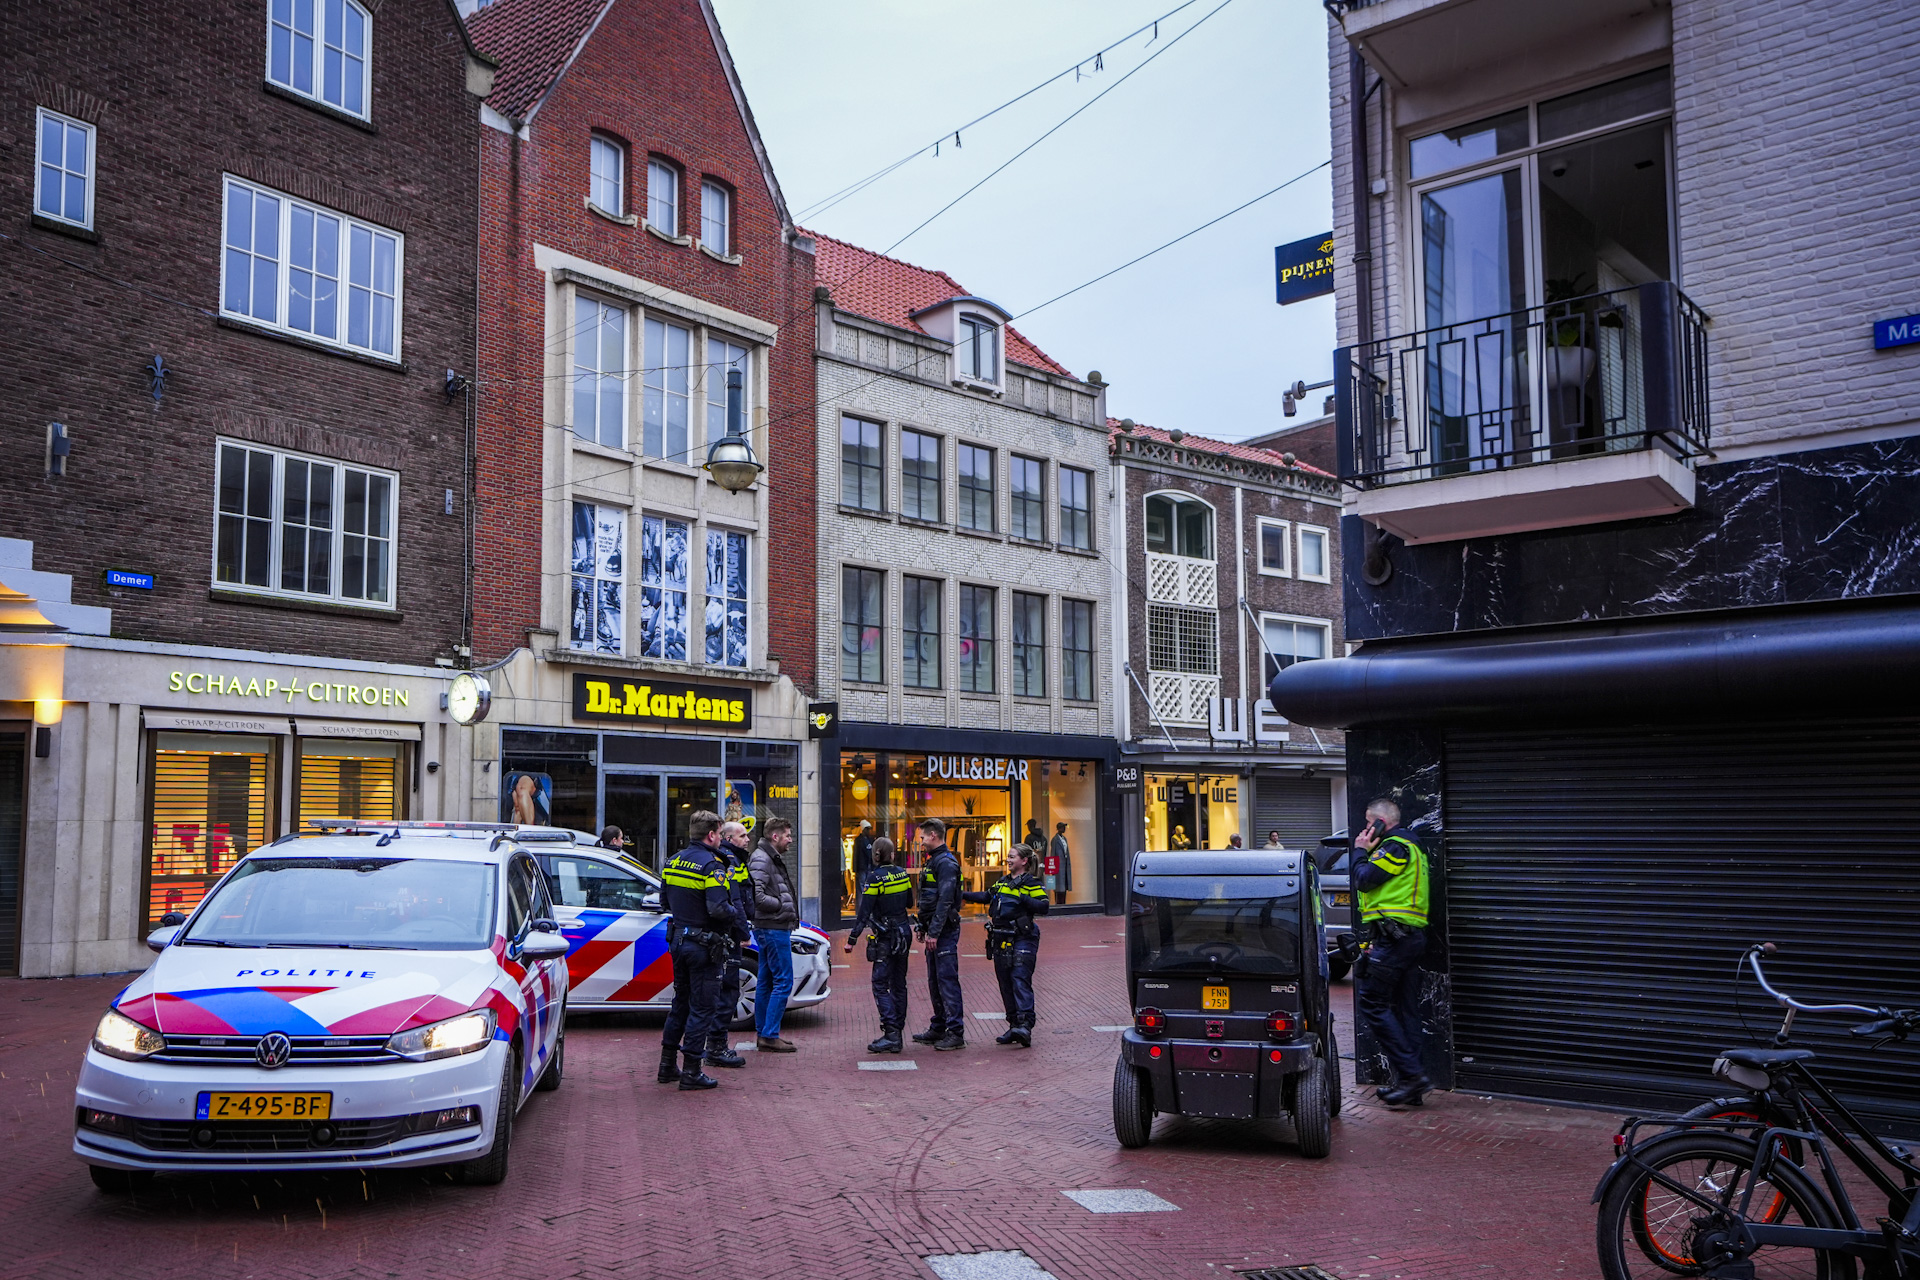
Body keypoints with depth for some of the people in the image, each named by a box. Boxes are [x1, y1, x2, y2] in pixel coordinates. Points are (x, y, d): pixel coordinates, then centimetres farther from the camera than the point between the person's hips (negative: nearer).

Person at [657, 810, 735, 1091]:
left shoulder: (673, 861, 8)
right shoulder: (711, 865, -17)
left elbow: (665, 898, 16)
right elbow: (718, 909, -26)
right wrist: (733, 911, -7)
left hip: (678, 939, 8)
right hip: (703, 945, -8)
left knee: (681, 1002, 20)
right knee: (703, 1008, 0)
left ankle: (667, 1065, 25)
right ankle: (691, 1072, 3)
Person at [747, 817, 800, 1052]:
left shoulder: (774, 858, 19)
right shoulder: (761, 859, -14)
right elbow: (757, 896, -22)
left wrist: (790, 911, 9)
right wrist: (782, 905, -12)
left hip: (773, 928, 11)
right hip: (773, 928, -11)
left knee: (765, 981, 13)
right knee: (783, 982, -8)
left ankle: (763, 1034, 18)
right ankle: (769, 1036, -6)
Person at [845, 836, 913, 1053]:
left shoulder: (874, 878, -14)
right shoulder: (902, 874, 4)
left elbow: (864, 912, -16)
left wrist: (852, 938, -13)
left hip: (886, 937, -6)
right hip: (904, 934, 6)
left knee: (880, 985, -4)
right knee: (898, 984, 11)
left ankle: (891, 1033, -13)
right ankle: (897, 1034, 13)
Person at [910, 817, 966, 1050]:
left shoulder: (946, 862, -15)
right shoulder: (932, 860, 18)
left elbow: (945, 900, -21)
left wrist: (934, 932, -22)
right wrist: (923, 927, 19)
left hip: (945, 930, -10)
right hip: (935, 931, 10)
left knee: (947, 979, -9)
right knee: (935, 981, 14)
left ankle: (956, 1033, -7)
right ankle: (938, 1029, 22)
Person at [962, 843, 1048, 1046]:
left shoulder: (1032, 883, -3)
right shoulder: (1003, 882, 19)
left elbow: (1043, 907, -13)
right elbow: (987, 897, 31)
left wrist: (1024, 900, -23)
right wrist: (963, 896, 28)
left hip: (1022, 939, -7)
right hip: (1001, 940, 7)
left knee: (1020, 980, -16)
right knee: (1006, 984, 6)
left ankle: (1025, 1025, -23)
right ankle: (1014, 1025, 12)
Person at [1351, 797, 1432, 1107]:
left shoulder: (1395, 846, -10)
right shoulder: (1409, 846, 24)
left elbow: (1364, 880, -14)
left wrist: (1361, 851, -2)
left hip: (1394, 938, -11)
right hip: (1410, 938, 11)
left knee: (1371, 1002, -9)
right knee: (1404, 1009, 10)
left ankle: (1411, 1073, -14)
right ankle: (1409, 1082, 13)